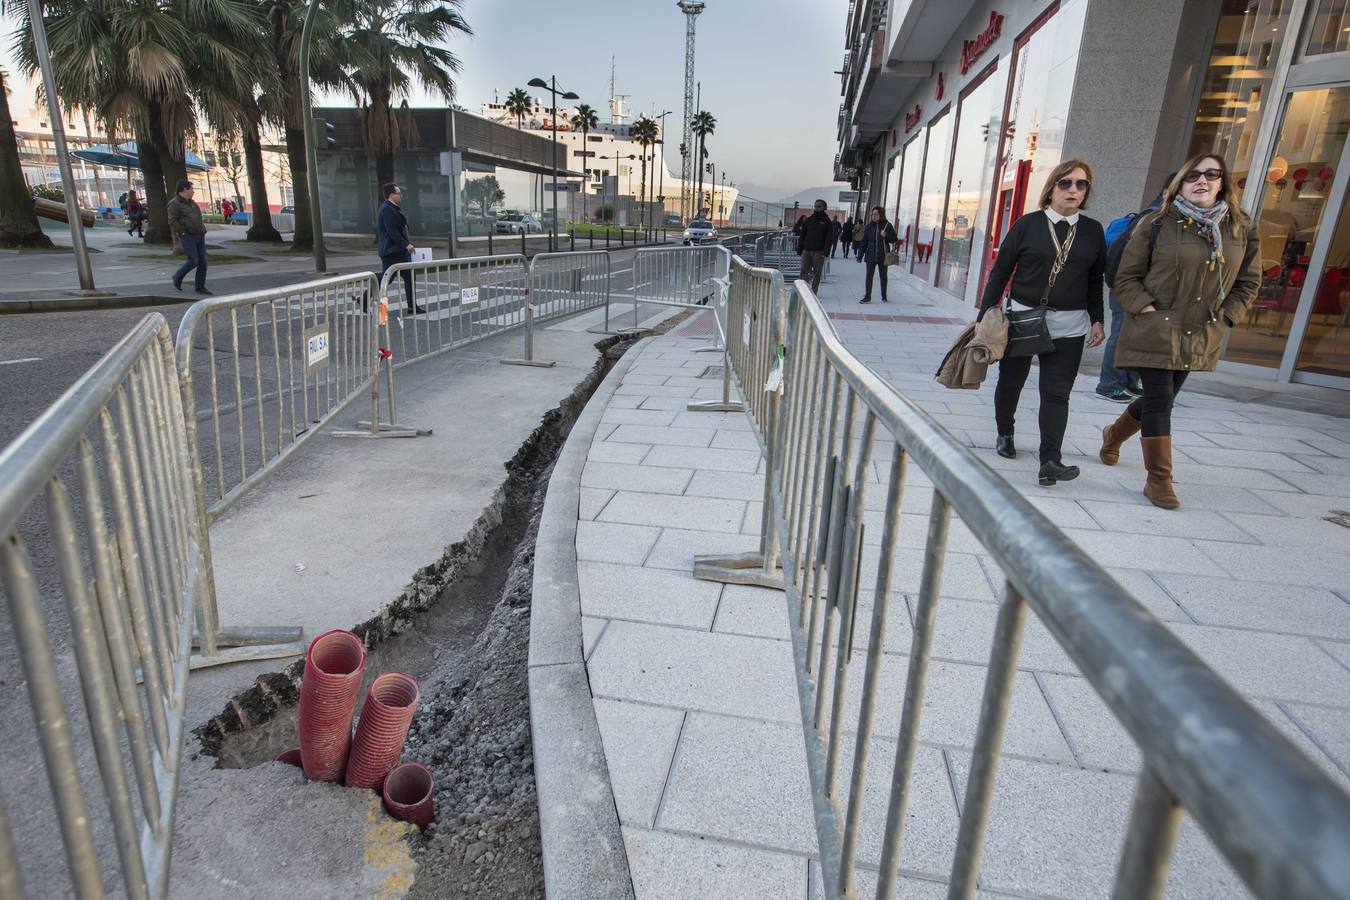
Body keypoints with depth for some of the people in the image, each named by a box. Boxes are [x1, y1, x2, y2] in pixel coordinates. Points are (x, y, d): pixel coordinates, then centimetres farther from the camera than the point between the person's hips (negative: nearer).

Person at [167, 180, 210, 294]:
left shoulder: (191, 202, 15)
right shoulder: (175, 203, -10)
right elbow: (172, 221, -17)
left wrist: (202, 229, 14)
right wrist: (184, 233, -16)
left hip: (199, 236, 7)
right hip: (187, 237, -7)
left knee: (202, 262, 1)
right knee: (193, 261, -13)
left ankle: (200, 287, 8)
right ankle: (178, 277, 11)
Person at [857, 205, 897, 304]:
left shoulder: (887, 225, -2)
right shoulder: (869, 226, 4)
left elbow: (894, 239, 0)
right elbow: (864, 241, 5)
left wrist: (885, 235, -18)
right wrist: (861, 255, 0)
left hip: (883, 255, -1)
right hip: (870, 256, 1)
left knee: (883, 276, 11)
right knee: (869, 276, -5)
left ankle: (884, 296, 22)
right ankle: (867, 297, -3)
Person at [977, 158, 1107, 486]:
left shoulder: (1093, 231, 7)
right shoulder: (1028, 225, -1)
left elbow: (1096, 280, 13)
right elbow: (1000, 271, 0)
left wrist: (1097, 320, 7)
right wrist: (986, 314, -4)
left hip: (1068, 327, 1)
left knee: (1056, 393, -6)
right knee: (1010, 382, 12)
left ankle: (1050, 461, -10)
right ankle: (1004, 434, 36)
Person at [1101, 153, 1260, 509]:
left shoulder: (1242, 231, 5)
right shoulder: (1156, 225, -5)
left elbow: (1248, 282, 13)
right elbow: (1126, 278, -2)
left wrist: (1223, 320, 2)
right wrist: (1147, 311, -13)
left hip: (1200, 339, 5)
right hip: (1155, 332, -4)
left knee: (1161, 398, 15)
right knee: (1159, 402, -6)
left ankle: (1114, 434, 43)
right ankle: (1158, 480, 4)